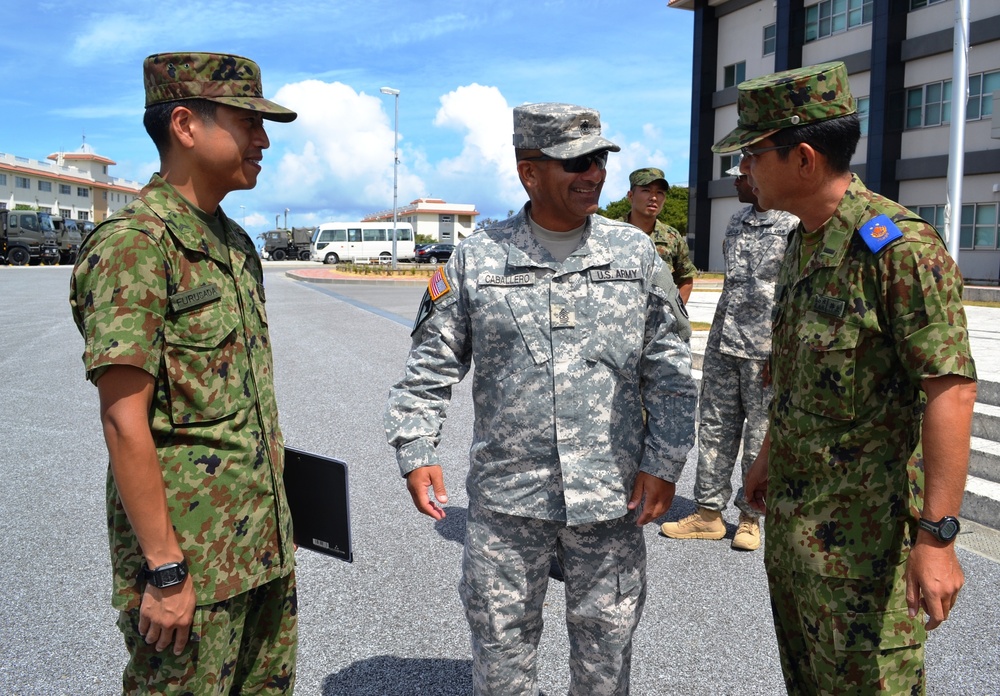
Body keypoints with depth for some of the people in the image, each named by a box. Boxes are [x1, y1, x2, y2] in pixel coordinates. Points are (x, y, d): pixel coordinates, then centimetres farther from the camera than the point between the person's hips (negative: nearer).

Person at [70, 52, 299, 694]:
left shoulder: (235, 243, 10)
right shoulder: (133, 245, -16)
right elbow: (125, 421, -20)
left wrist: (274, 518, 17)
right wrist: (165, 570, -19)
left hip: (265, 542, 8)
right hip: (189, 554, -8)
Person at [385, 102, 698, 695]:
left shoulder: (636, 252, 2)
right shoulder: (476, 259, -1)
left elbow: (668, 366, 3)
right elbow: (432, 364, 3)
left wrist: (664, 462, -2)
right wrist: (415, 452, -5)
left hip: (611, 494, 1)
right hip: (505, 494, 0)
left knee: (606, 644, 15)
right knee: (500, 645, 13)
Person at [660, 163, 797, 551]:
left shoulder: (796, 226, -9)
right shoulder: (737, 222, 14)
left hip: (765, 349, -7)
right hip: (722, 343, 7)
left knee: (760, 435, 5)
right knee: (714, 426, 9)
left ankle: (750, 516, 19)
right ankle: (709, 512, 19)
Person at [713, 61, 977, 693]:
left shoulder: (900, 246, -20)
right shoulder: (804, 243, 8)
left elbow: (952, 389, -24)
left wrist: (936, 535, -26)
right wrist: (769, 456, 22)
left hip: (862, 524, -9)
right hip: (791, 509, 9)